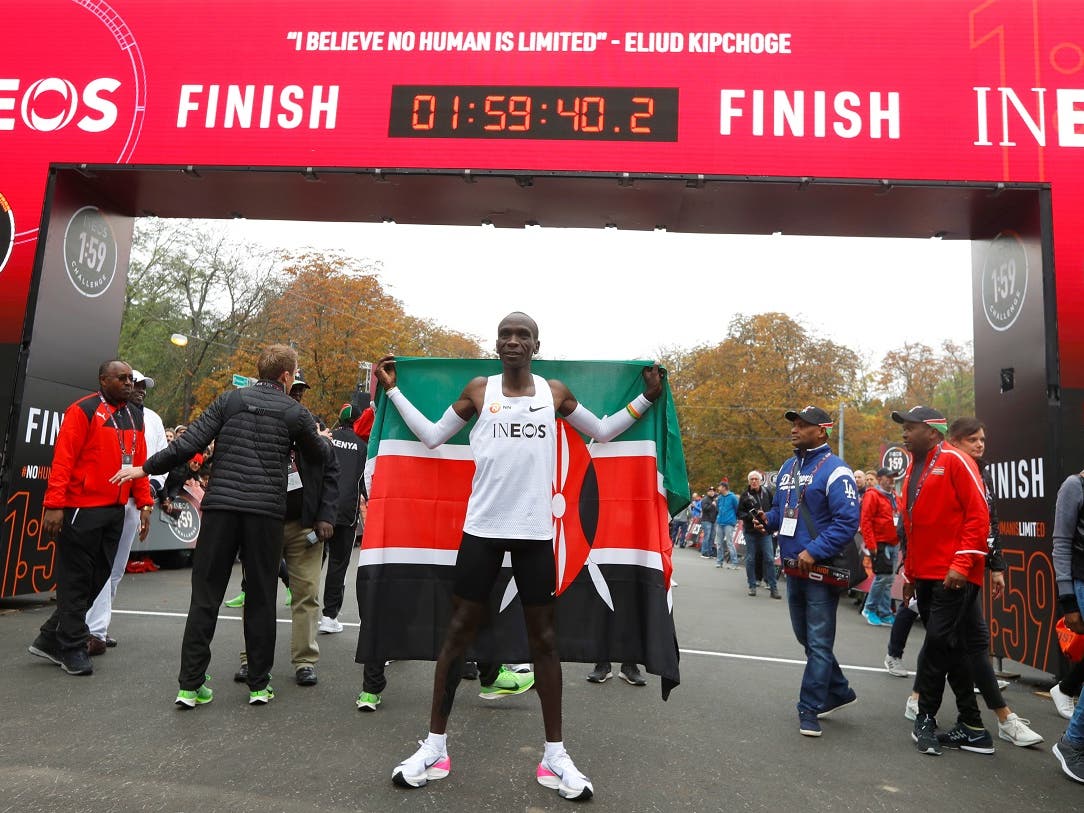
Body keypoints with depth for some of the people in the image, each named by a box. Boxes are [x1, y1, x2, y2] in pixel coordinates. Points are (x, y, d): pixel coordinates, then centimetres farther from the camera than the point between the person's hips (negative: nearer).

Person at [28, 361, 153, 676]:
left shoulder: (134, 417, 15)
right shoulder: (83, 411, -7)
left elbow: (139, 462, 16)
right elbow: (62, 459, -12)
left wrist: (144, 503, 11)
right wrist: (54, 505, -18)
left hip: (115, 510, 7)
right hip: (82, 510, -7)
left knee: (98, 578, 10)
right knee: (76, 579, 1)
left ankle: (51, 639, 23)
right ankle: (73, 649, 11)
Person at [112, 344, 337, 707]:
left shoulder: (230, 399, 6)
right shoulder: (295, 413, 3)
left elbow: (190, 443, 0)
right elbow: (323, 458, 12)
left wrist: (145, 468, 10)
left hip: (220, 506, 2)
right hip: (266, 513, -1)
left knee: (206, 595, 8)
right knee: (260, 598, 8)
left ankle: (191, 684, 9)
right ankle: (259, 684, 15)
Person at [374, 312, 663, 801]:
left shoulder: (555, 392, 6)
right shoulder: (478, 390, 4)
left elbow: (602, 431, 18)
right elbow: (431, 436, 11)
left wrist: (647, 398, 11)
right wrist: (393, 390, 10)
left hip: (535, 530, 1)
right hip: (482, 526, 0)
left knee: (543, 638, 8)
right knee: (459, 631, 6)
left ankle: (554, 756, 20)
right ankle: (435, 746, 20)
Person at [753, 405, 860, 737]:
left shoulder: (834, 471, -13)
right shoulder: (787, 468, 12)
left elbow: (848, 521, -20)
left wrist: (814, 552, -23)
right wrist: (768, 520, 0)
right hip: (793, 569, 9)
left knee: (818, 643, 0)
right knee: (806, 637, 19)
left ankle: (810, 710, 9)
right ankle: (839, 692, 36)